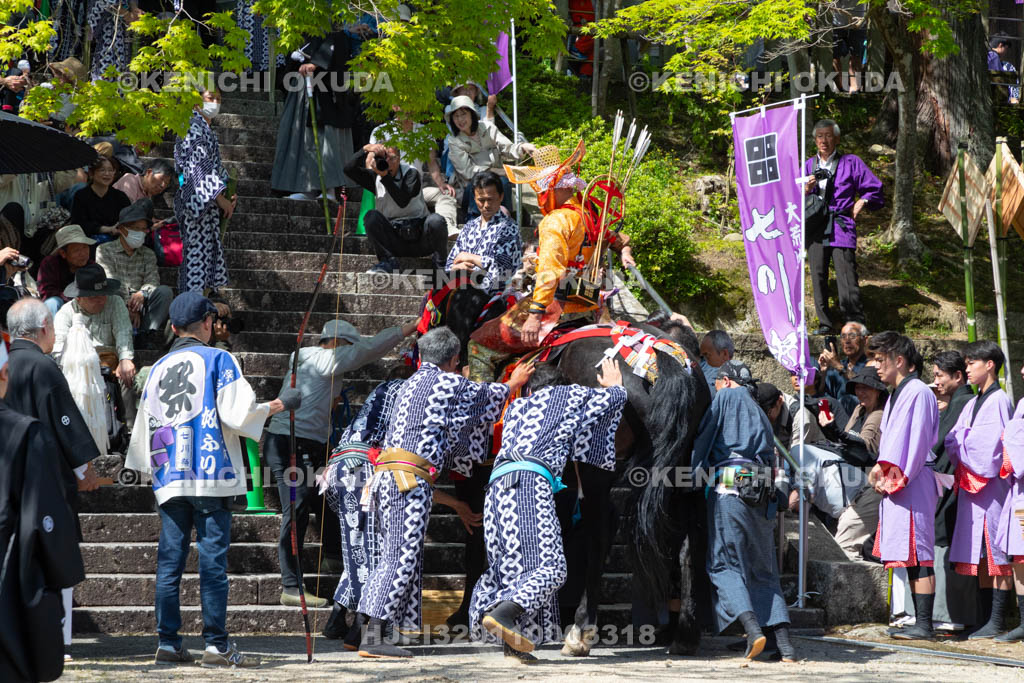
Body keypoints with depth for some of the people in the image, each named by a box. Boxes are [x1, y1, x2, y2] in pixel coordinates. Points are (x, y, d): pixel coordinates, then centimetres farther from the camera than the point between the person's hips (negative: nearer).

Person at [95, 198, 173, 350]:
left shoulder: (148, 254, 23)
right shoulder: (105, 250, 10)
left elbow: (152, 280, 5)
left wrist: (143, 294, -21)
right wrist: (129, 307, -18)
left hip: (140, 305, 3)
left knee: (164, 291, -23)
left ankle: (148, 337, -33)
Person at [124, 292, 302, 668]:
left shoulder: (158, 368, 15)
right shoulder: (218, 359, -1)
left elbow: (143, 427, 19)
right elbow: (236, 414, -12)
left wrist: (145, 466, 33)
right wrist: (275, 406, 3)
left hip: (169, 478, 5)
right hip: (211, 474, -5)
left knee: (169, 561, 6)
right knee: (212, 559, -6)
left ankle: (168, 643, 6)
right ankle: (216, 644, -7)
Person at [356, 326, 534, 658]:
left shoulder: (411, 384, 25)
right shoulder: (449, 383, 1)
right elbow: (488, 395, 20)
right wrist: (514, 383, 39)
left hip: (388, 474, 9)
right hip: (411, 477, -9)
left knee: (398, 556, 9)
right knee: (402, 557, -13)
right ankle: (372, 637, -20)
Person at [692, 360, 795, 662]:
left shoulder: (726, 397, 8)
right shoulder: (759, 412, 26)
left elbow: (703, 437, 3)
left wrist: (696, 473, 9)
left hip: (729, 487, -6)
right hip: (763, 494, 6)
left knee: (725, 563, -3)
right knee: (763, 568, 10)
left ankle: (753, 628, -24)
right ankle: (784, 642, -2)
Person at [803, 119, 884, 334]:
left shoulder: (851, 163, 9)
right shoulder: (809, 165, 18)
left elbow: (875, 189, 13)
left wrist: (862, 201, -3)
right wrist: (806, 190, -2)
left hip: (841, 226, -4)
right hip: (815, 226, 4)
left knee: (846, 275, -13)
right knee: (818, 276, 1)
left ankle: (856, 323, -11)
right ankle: (825, 323, 9)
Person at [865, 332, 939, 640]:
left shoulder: (917, 392, -11)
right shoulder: (898, 394, 19)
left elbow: (915, 441, -17)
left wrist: (888, 471, -15)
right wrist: (883, 473, 6)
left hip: (914, 484, -10)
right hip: (897, 485, 10)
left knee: (918, 554, -9)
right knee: (911, 557, 10)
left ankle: (923, 624, -9)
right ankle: (920, 621, 13)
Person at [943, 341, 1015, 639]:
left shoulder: (999, 401, -8)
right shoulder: (972, 404, 18)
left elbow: (993, 446, -15)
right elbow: (952, 440, 13)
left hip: (991, 485, -8)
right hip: (971, 485, 8)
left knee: (996, 554, -7)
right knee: (980, 555, 7)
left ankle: (997, 622, -8)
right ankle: (989, 618, 9)